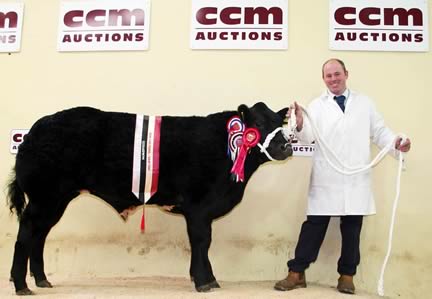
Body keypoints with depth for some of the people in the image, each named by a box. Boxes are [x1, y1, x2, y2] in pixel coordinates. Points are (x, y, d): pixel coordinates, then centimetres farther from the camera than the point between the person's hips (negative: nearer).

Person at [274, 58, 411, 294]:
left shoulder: (364, 103, 12)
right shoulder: (316, 106, 6)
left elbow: (379, 132, 12)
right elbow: (309, 137, -8)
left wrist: (396, 142, -8)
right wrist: (300, 124, -30)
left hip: (356, 181, 2)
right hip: (326, 180, -2)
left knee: (352, 228, 8)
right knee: (314, 226, 0)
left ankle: (346, 275, 23)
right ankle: (296, 273, 10)